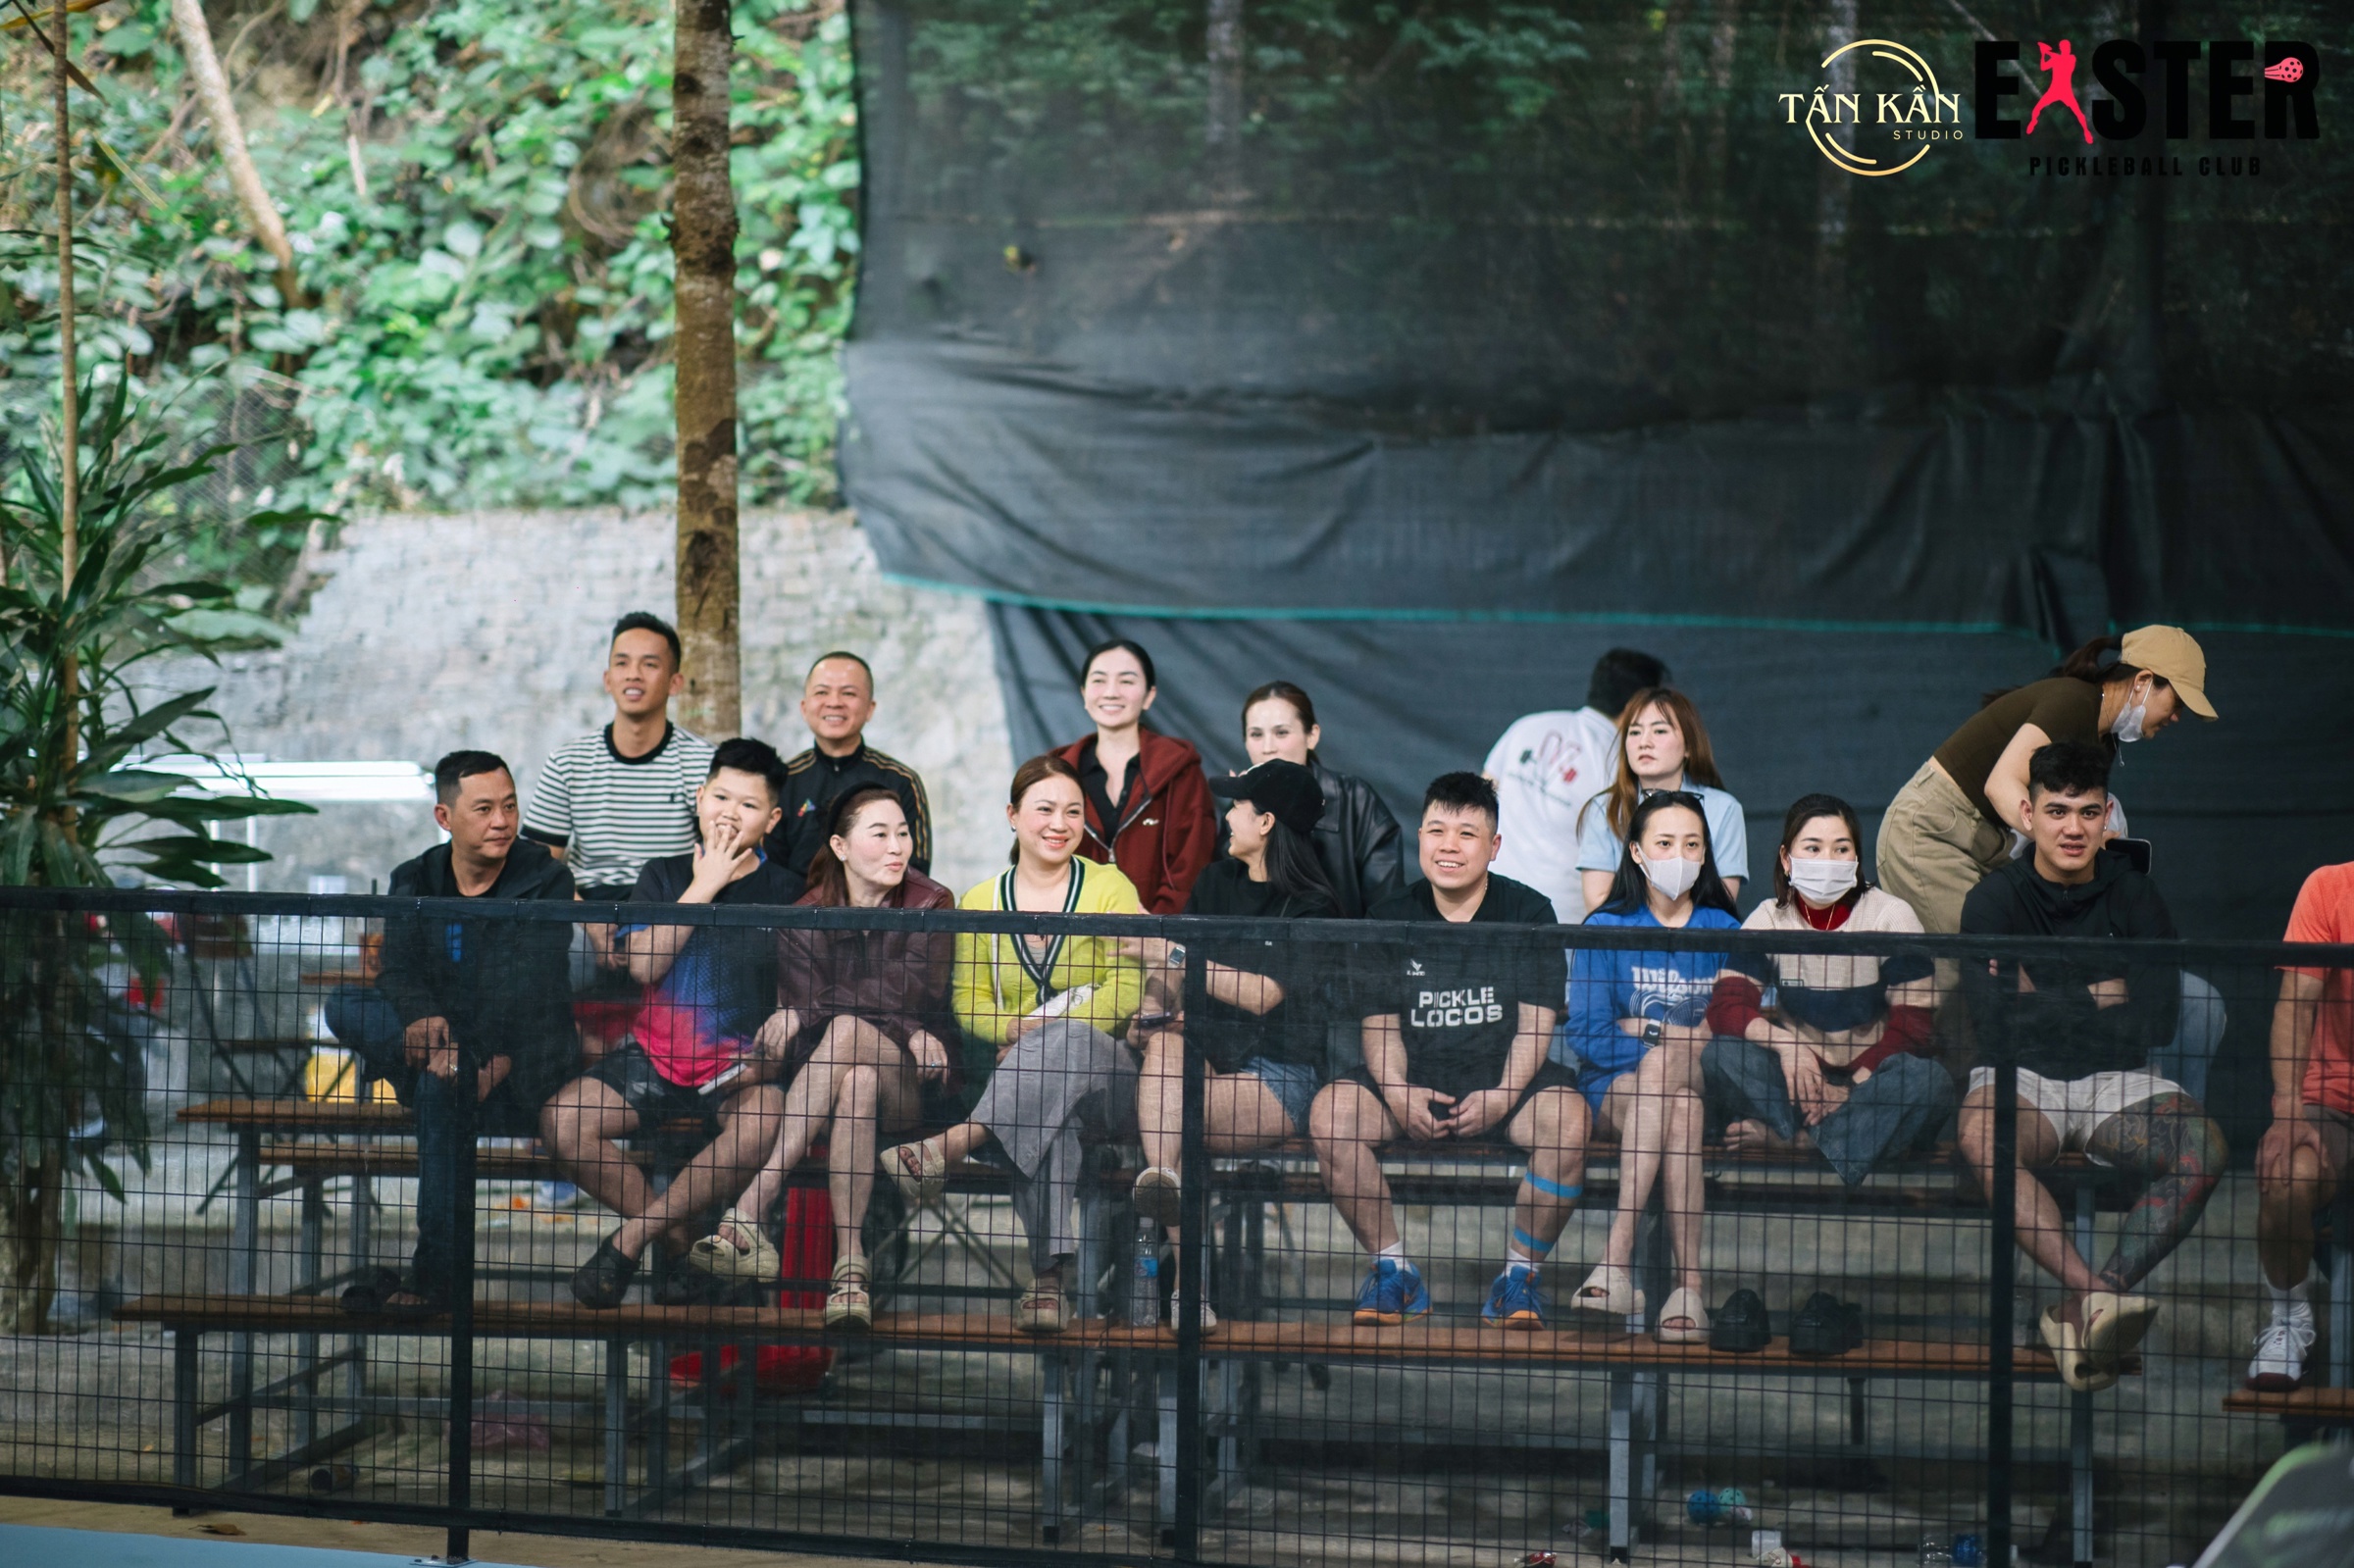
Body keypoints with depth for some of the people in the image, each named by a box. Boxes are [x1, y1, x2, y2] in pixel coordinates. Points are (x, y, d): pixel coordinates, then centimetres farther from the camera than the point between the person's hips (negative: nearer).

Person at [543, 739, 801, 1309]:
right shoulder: (664, 876, 11)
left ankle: (629, 1238, -23)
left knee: (766, 1121, -38)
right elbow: (642, 964, -5)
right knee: (562, 1120, -24)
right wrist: (703, 887, -6)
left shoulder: (786, 892, 6)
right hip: (655, 1053, 2)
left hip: (739, 1068, -2)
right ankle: (681, 1242, -11)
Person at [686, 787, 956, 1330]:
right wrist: (905, 1033, -22)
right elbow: (797, 997, -6)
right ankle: (850, 1268, -46)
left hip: (911, 1082, -1)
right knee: (858, 1081, -37)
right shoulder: (807, 917, 5)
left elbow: (905, 994, -11)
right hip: (829, 1072, 1)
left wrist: (803, 1014, -17)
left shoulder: (930, 905, 1)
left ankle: (752, 1208, -43)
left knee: (848, 1030, -35)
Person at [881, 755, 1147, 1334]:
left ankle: (951, 1146, -54)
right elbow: (968, 998, 8)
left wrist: (1046, 1027, -18)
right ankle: (1049, 1276, -53)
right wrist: (1014, 1030, -15)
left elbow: (1127, 990, -3)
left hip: (1107, 1074, -1)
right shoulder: (980, 902, 16)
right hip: (1018, 1076, 1)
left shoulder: (1109, 886, 8)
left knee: (1069, 1037, -40)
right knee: (1048, 1109, -39)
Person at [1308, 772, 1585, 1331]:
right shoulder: (1392, 919, 6)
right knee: (1329, 1112, -26)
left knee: (1568, 1117, -34)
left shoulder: (1528, 913, 1)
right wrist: (1397, 1093, -18)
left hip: (1503, 1078, -2)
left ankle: (1519, 1275, -15)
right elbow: (1381, 1023, 3)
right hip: (1415, 1078, 2)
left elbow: (1535, 1024, -4)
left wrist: (1504, 1095, -22)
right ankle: (1393, 1268, -12)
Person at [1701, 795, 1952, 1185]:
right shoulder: (1768, 920, 0)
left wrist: (1853, 1089, -22)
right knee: (1721, 1056, -25)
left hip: (1869, 1076, -1)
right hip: (1799, 1078, 1)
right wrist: (1785, 1045, -30)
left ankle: (1788, 1138, -31)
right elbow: (1725, 1006, -11)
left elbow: (1913, 1024, -11)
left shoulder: (1891, 916, -6)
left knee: (1928, 1082, -34)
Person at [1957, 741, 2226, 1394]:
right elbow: (1998, 1023, -12)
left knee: (2205, 1147, -31)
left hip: (2116, 1082, 2)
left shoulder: (2133, 897, 4)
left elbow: (2157, 1018, -5)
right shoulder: (1994, 900, -1)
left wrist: (2050, 1008, -6)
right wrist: (2097, 999, -5)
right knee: (1981, 1136, -38)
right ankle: (2096, 1295, -45)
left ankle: (2082, 1308, -36)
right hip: (2021, 1079, -2)